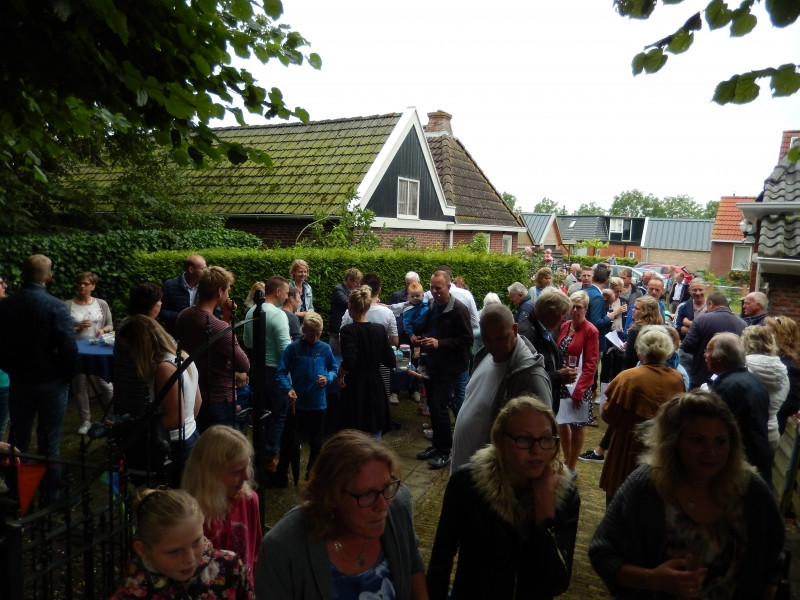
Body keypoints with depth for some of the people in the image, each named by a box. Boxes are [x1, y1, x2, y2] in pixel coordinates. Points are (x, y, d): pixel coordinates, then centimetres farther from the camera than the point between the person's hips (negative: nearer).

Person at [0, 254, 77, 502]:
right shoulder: (55, 307, -18)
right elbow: (69, 348, -18)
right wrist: (68, 376, -2)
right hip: (51, 382, -3)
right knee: (49, 442, 7)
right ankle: (51, 496, 16)